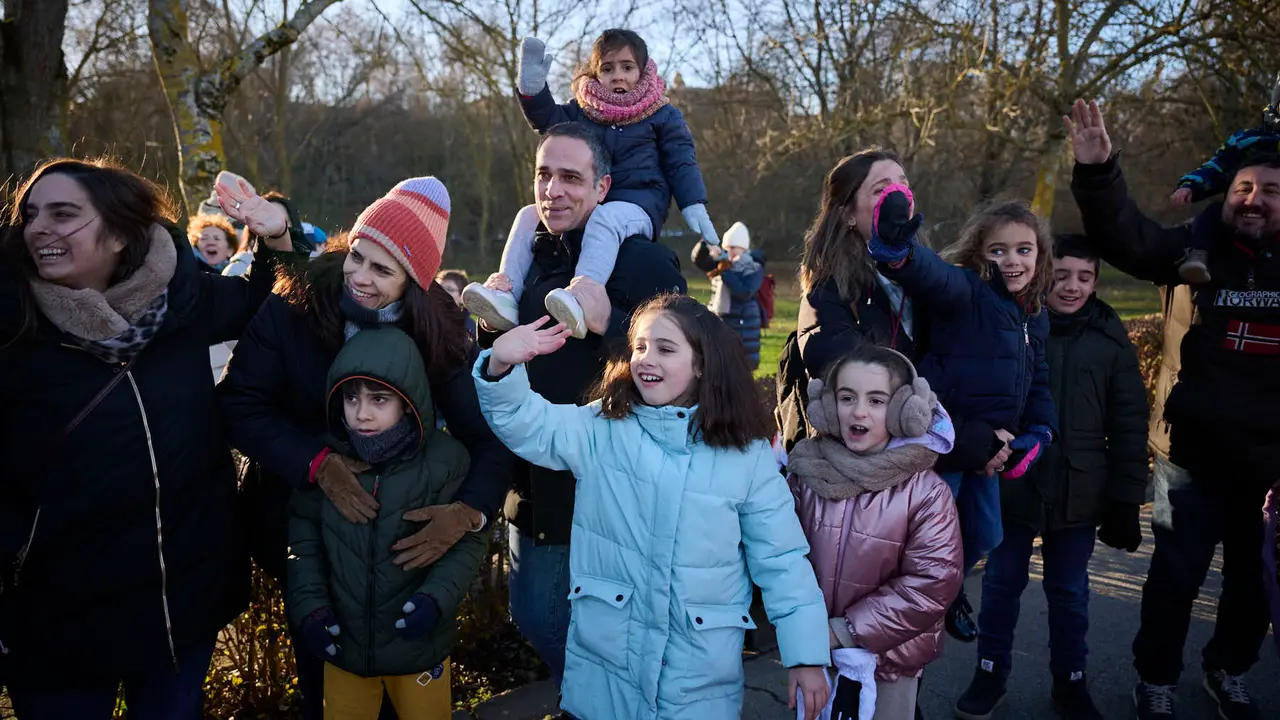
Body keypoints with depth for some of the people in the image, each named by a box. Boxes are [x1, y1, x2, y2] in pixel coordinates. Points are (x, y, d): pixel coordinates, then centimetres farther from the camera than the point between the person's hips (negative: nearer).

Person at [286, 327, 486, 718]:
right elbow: (304, 537, 1)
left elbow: (469, 541, -10)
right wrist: (309, 606, -7)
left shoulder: (444, 460, -16)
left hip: (418, 644, -2)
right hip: (342, 643, 2)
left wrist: (436, 597, -22)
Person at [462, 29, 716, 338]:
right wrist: (532, 89, -15)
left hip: (637, 206, -5)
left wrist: (694, 207, -9)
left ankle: (580, 299, -63)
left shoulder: (662, 115, 7)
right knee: (529, 215, -14)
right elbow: (548, 120, 5)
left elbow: (681, 163, 4)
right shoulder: (582, 111, 16)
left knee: (605, 218, -39)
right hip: (584, 207, 5)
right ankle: (505, 293, -30)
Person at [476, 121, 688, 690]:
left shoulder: (643, 262, -14)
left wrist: (607, 322, -33)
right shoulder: (529, 258, 7)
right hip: (534, 488, 7)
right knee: (534, 621, 21)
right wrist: (490, 319, -3)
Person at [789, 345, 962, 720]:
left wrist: (847, 630, -18)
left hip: (889, 658, -2)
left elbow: (932, 583, -19)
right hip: (815, 650, 3)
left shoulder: (927, 492, -18)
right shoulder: (806, 473, -8)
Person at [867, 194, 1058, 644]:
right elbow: (931, 274, -40)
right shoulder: (965, 293, -17)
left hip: (988, 444, 8)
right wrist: (898, 248, -62)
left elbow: (1036, 383, 20)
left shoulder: (1035, 318, 9)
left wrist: (1039, 431, 5)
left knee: (984, 535, 24)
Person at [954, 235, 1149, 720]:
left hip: (1078, 494, 1)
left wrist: (1125, 501, -1)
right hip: (1010, 486, -1)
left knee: (1069, 593, 16)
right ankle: (990, 676, 30)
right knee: (1001, 584, 13)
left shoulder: (1111, 340, -2)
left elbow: (1128, 427, 0)